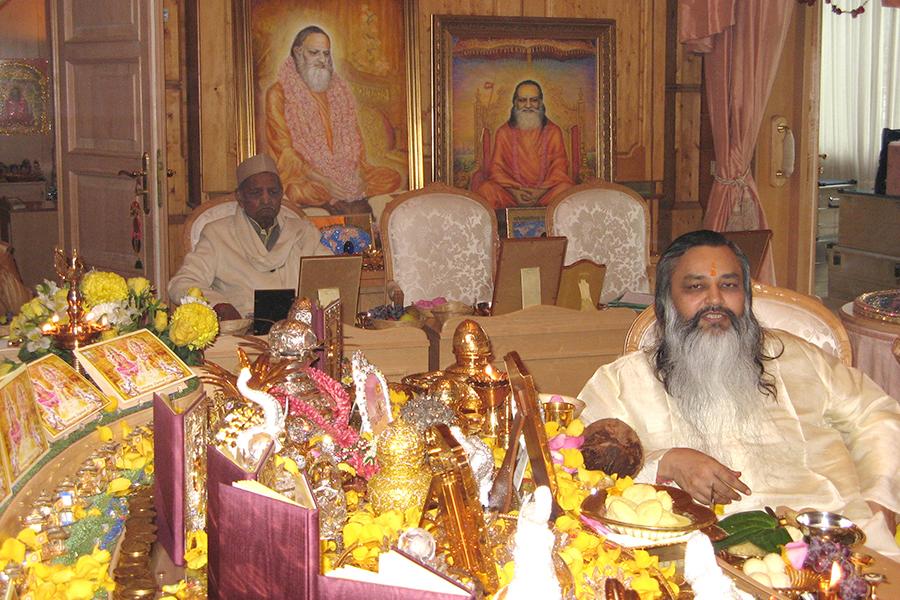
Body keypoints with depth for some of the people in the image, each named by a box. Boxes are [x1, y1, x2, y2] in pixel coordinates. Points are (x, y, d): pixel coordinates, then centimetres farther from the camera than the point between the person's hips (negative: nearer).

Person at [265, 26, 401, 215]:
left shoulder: (339, 89, 15)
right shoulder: (279, 94, -1)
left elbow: (354, 139, 12)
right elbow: (283, 151, -8)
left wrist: (358, 174, -8)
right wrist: (322, 181, -19)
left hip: (346, 171, 4)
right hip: (304, 176, -4)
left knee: (392, 178, -15)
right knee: (299, 191, -35)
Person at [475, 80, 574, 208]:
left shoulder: (553, 131, 9)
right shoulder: (503, 132, 10)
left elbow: (559, 168, 3)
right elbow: (496, 169, 5)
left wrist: (540, 191, -14)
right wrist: (514, 191, -14)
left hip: (544, 192, 0)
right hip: (512, 191, 0)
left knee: (566, 188, -32)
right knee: (486, 189, -29)